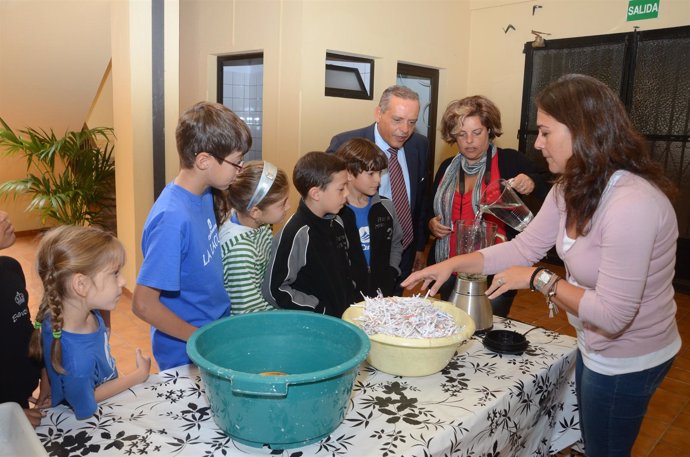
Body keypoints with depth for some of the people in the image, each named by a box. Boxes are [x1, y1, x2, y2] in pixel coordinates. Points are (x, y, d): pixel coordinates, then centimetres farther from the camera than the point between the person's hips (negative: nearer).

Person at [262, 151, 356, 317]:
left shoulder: (336, 223, 8)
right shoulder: (296, 234, -18)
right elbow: (274, 290, -17)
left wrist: (353, 302, 10)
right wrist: (322, 310, -12)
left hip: (345, 317, 6)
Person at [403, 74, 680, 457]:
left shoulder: (632, 204, -33)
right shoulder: (572, 188, -4)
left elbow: (612, 315, -32)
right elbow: (525, 246, 0)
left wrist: (537, 279, -24)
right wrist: (453, 264, -6)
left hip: (626, 362, -8)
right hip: (595, 348, 8)